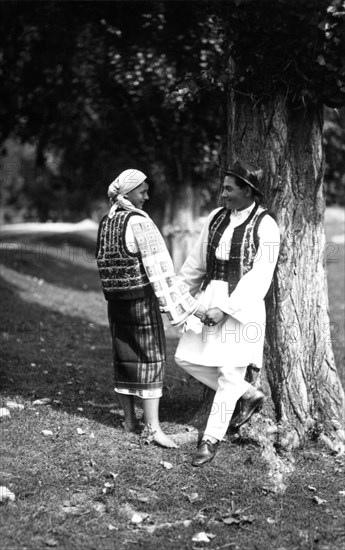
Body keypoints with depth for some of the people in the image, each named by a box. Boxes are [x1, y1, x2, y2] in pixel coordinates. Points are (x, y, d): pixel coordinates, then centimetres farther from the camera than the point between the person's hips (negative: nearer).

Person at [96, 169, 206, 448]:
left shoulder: (106, 223, 7)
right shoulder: (140, 223, -16)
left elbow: (109, 264, 8)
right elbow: (160, 268, -20)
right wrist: (192, 307, -19)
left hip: (116, 300, 7)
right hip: (142, 300, -7)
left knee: (125, 358, 14)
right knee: (151, 360, -2)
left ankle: (129, 419, 23)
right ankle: (154, 427, -5)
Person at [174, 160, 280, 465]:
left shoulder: (265, 226, -11)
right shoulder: (216, 218, 7)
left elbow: (259, 277, -16)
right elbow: (198, 261, 18)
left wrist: (226, 308, -21)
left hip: (241, 304, -7)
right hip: (208, 298, 7)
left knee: (230, 371, -2)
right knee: (186, 358, 8)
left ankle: (211, 438, 13)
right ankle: (249, 395, 22)